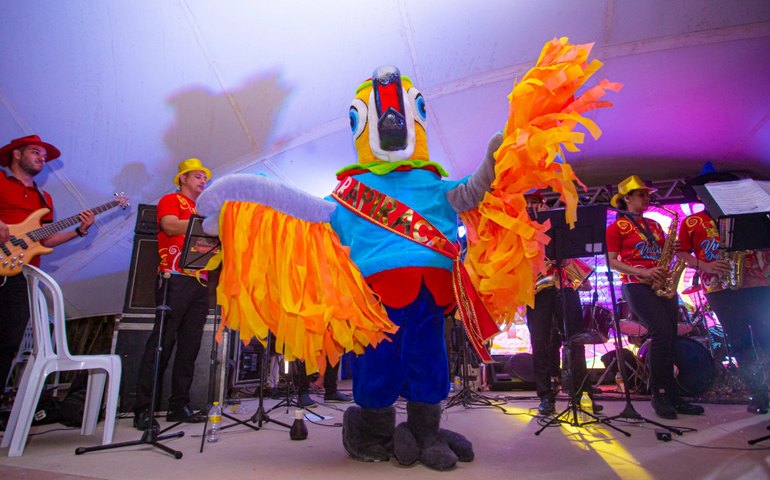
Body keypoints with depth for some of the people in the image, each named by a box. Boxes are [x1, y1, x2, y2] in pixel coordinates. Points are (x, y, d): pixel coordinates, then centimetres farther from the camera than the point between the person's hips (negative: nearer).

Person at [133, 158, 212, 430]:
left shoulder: (201, 211, 26)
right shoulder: (171, 200, 7)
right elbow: (170, 226, -12)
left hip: (200, 282, 7)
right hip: (175, 279, -7)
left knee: (190, 346, 5)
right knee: (161, 343, -7)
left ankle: (179, 406, 12)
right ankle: (142, 409, 0)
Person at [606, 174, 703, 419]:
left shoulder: (654, 225, 21)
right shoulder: (617, 227, 1)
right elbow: (612, 262, -6)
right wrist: (642, 272, -17)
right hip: (636, 286, -6)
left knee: (669, 338, 2)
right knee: (662, 333, -18)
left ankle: (671, 396, 11)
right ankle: (660, 394, -5)